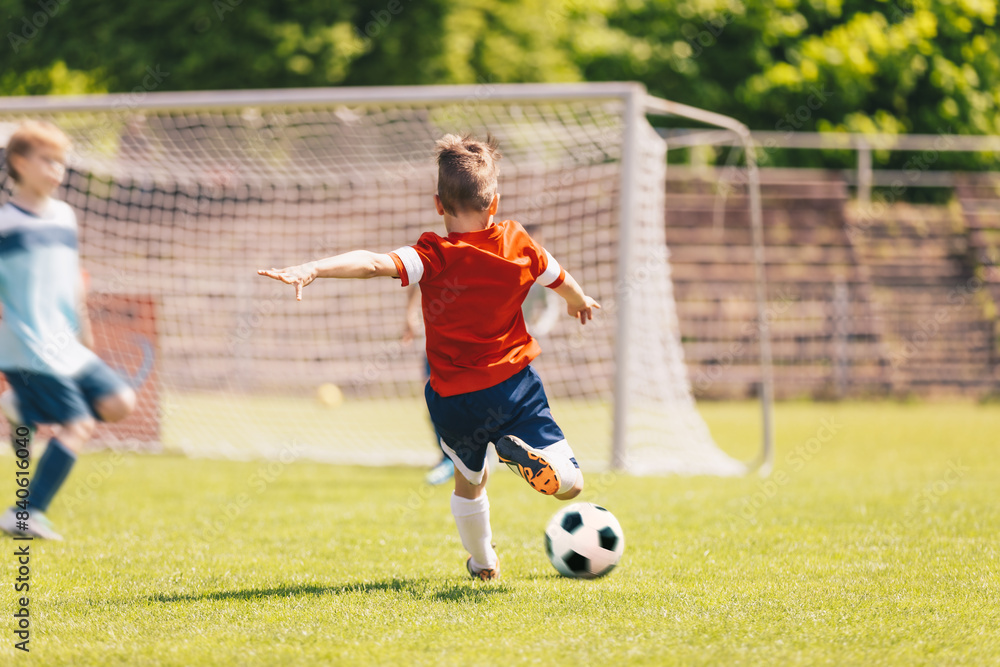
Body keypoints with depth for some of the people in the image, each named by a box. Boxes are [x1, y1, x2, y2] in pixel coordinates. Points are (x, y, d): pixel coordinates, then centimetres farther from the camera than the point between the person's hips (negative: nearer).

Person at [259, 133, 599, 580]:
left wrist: (312, 269, -44)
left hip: (455, 400, 0)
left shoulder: (434, 258, -16)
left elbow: (375, 263, -35)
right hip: (515, 388, 0)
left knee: (469, 481, 27)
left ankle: (482, 561, 34)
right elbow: (562, 281, 17)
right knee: (569, 486, 0)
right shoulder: (518, 245, -4)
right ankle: (526, 455, -28)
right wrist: (580, 303, 40)